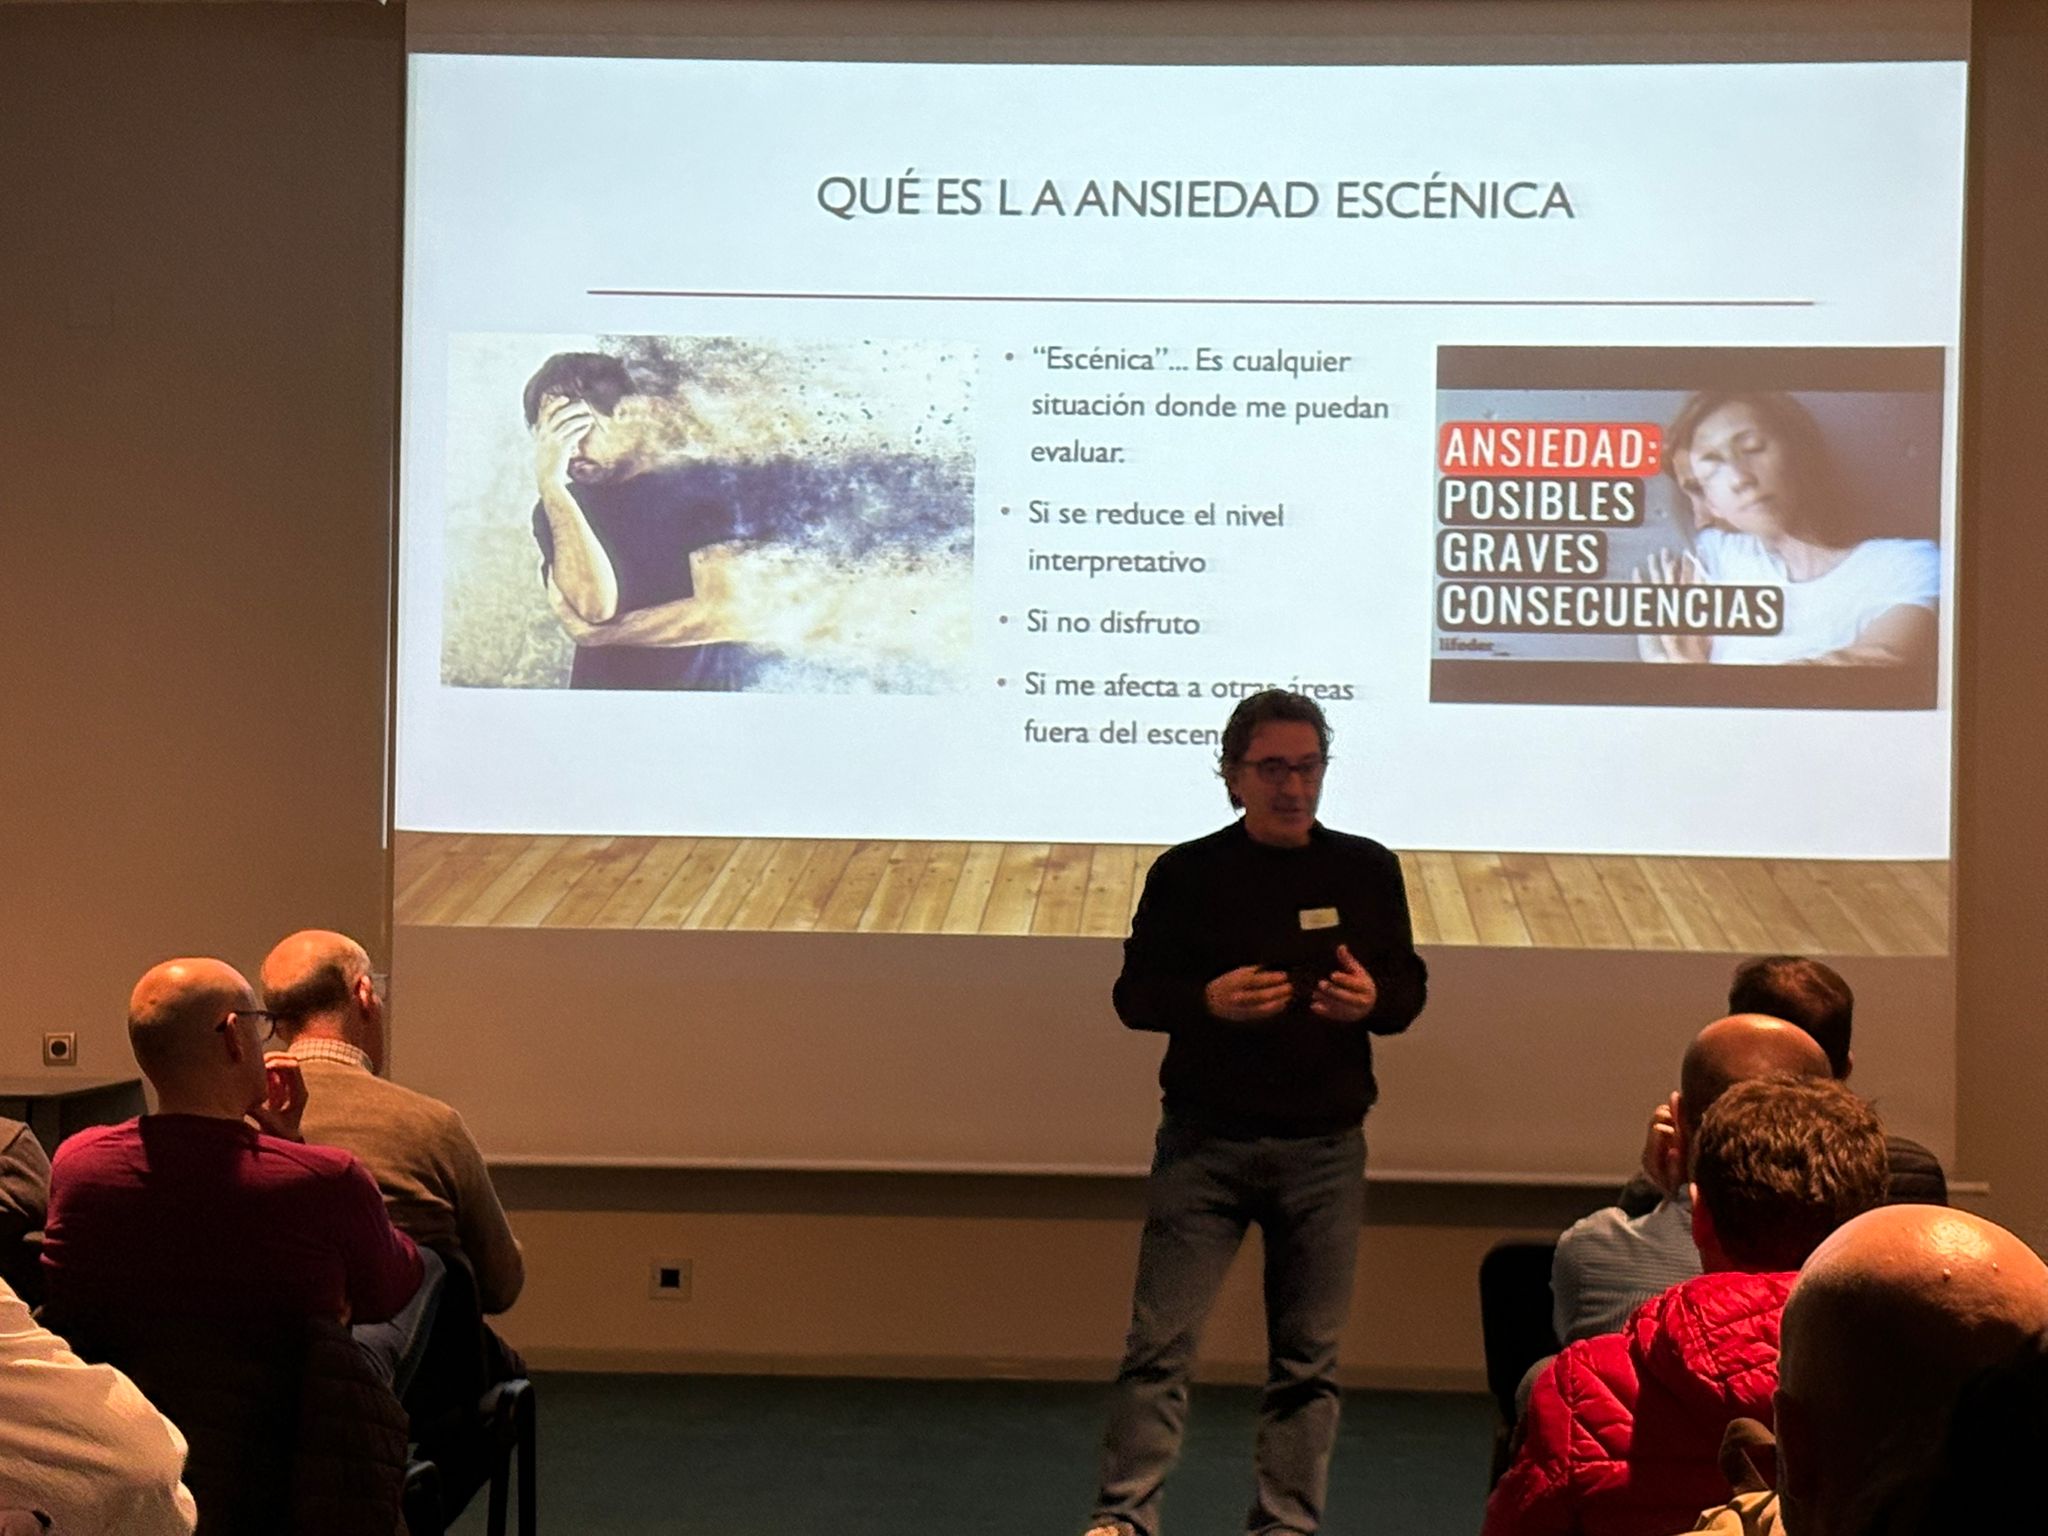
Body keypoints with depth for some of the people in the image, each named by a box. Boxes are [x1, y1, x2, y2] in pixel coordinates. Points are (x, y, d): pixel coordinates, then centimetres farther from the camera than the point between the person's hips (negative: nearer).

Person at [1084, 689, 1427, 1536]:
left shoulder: (1366, 870, 4)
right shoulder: (1187, 873, -2)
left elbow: (1409, 985, 10)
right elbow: (1134, 993, 1)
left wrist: (1372, 1002, -14)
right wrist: (1208, 1001, -19)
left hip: (1324, 1147, 2)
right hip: (1204, 1140, -2)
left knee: (1308, 1356, 7)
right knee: (1159, 1339, -4)